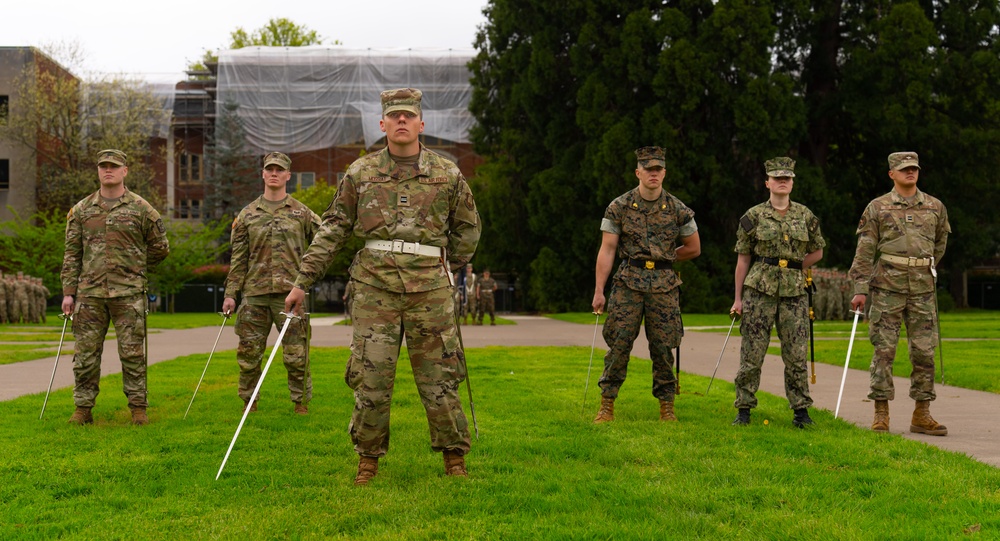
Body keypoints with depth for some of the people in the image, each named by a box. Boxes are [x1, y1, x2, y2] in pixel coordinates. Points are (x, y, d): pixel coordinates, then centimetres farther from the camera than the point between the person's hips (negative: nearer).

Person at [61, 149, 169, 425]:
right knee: (86, 352, 4)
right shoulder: (81, 210, 9)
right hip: (89, 293, 2)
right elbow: (71, 254, 8)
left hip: (129, 294, -2)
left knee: (132, 352, 0)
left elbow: (160, 248, 11)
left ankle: (138, 408, 8)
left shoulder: (141, 208, 3)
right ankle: (83, 408, 12)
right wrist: (68, 292, 3)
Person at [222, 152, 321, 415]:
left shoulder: (302, 213, 6)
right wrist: (231, 293, 5)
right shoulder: (247, 214, 10)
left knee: (296, 354, 0)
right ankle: (248, 402, 18)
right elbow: (238, 258, 10)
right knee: (249, 352, 5)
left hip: (290, 293, -2)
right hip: (254, 294, 2)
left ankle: (301, 402, 13)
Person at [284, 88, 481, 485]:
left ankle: (455, 460, 15)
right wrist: (302, 280, 6)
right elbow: (333, 229, 9)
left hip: (429, 288, 0)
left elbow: (467, 228, 20)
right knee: (370, 379, -1)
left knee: (439, 378, 3)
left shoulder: (447, 174, 7)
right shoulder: (360, 173, 7)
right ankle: (368, 460, 14)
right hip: (374, 286, 0)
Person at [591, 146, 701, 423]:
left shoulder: (677, 210, 3)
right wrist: (599, 290, -8)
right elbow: (607, 250, -3)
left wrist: (662, 260, 11)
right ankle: (607, 405, 6)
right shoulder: (619, 207, 0)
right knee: (618, 343, -3)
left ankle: (667, 406, 15)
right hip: (628, 283, -1)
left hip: (664, 285, 1)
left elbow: (694, 248, 13)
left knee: (663, 347, 4)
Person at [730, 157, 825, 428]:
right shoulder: (753, 217, 2)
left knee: (797, 354, 2)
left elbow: (817, 252, 20)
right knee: (752, 353, -1)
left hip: (794, 292, 2)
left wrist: (792, 269, 7)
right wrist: (738, 298, 1)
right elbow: (743, 259, 4)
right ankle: (744, 409, 8)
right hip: (759, 291, -2)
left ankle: (801, 410, 12)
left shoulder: (806, 216, 9)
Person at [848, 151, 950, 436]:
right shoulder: (877, 208, 2)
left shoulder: (935, 207, 10)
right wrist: (860, 289, -8)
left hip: (922, 288, 3)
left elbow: (940, 242, 26)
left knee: (924, 351, 3)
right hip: (887, 287, -3)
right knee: (884, 350, -2)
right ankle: (881, 413, 4)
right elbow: (864, 251, -2)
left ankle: (922, 415, 11)